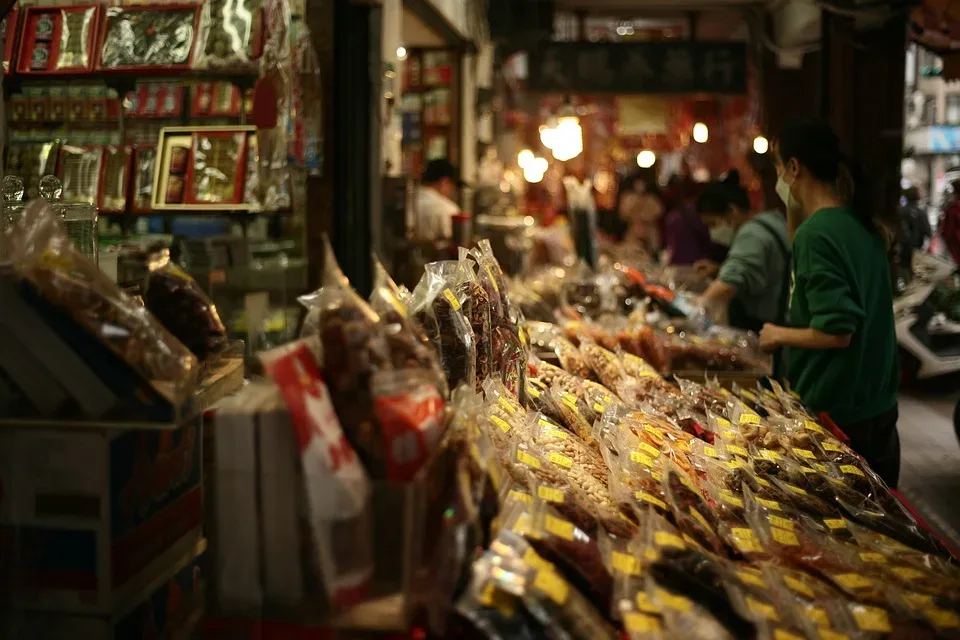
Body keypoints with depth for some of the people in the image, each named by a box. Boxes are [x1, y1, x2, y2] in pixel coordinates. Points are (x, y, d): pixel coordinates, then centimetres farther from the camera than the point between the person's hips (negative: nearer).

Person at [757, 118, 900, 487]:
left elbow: (835, 332, -24)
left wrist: (779, 335, -9)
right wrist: (793, 209, 14)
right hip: (878, 405, 9)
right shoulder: (861, 223, 6)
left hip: (834, 412, -9)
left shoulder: (818, 232, -20)